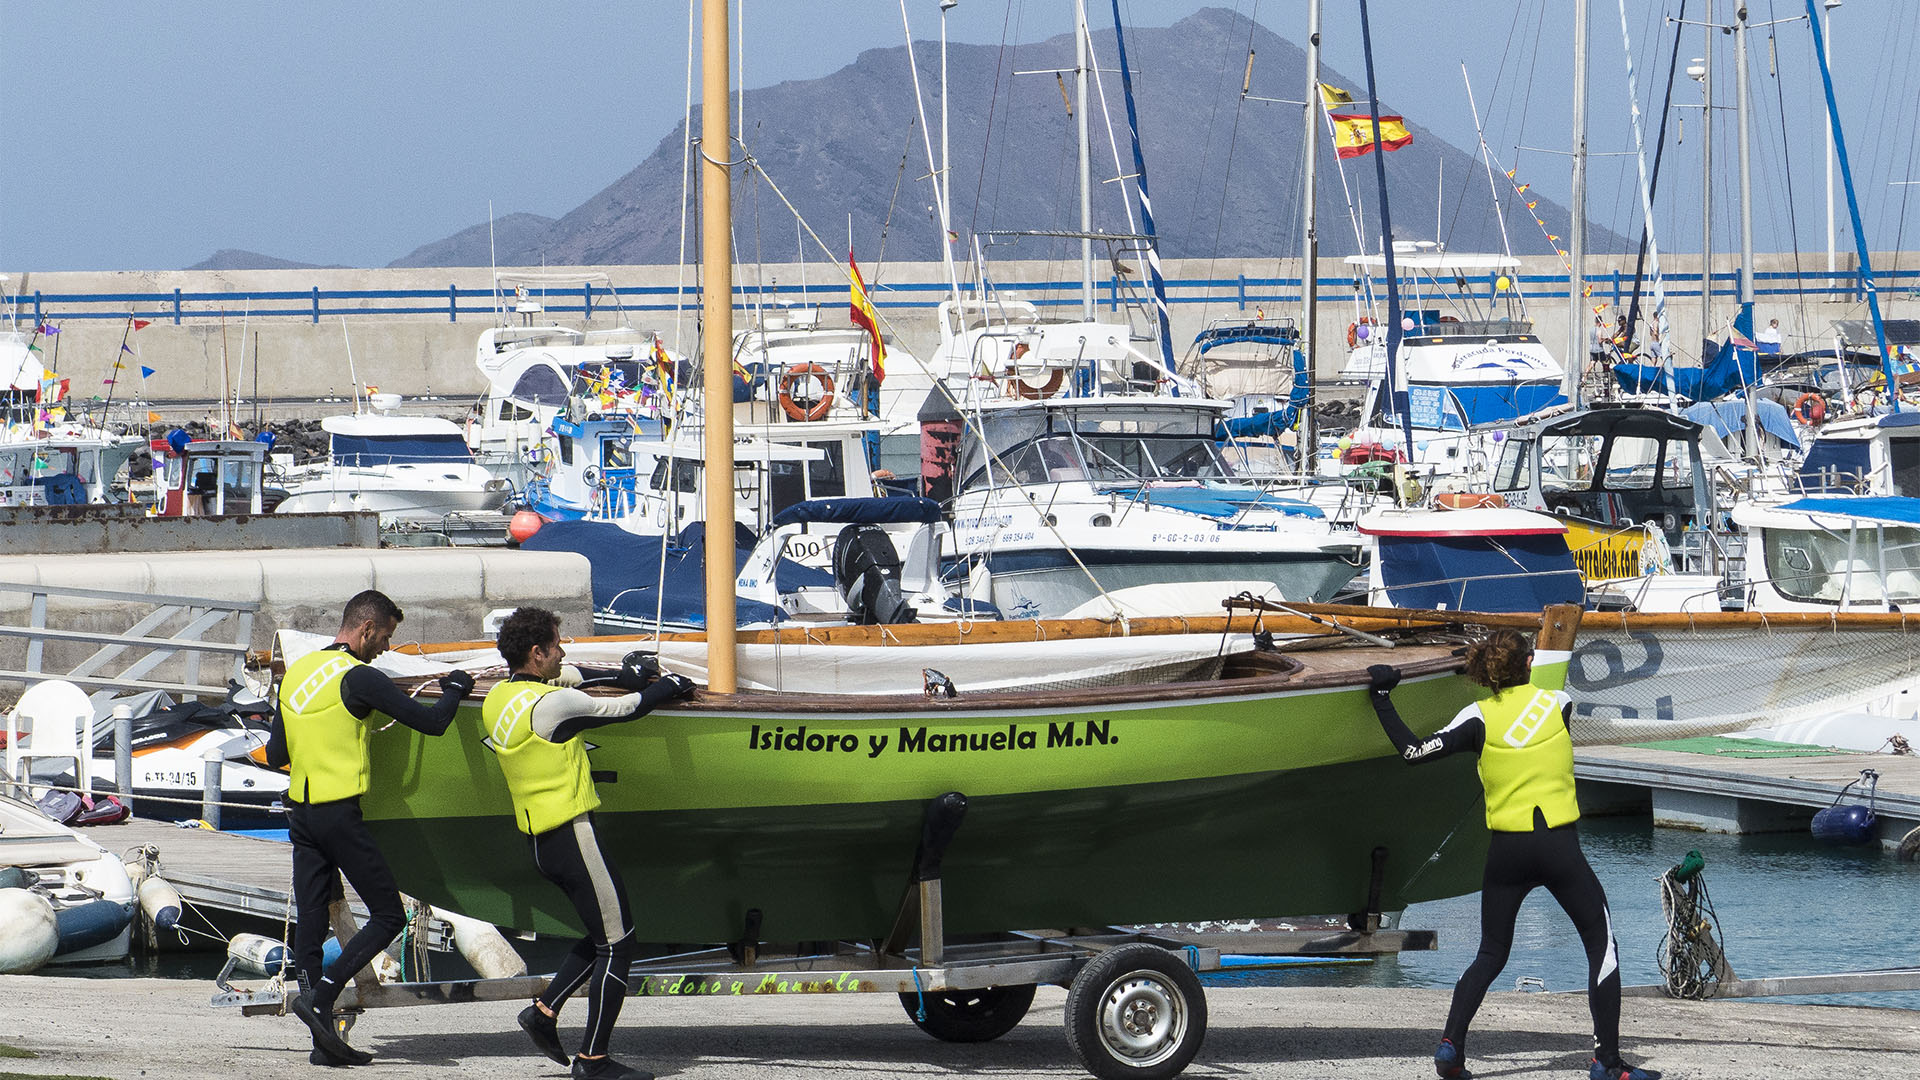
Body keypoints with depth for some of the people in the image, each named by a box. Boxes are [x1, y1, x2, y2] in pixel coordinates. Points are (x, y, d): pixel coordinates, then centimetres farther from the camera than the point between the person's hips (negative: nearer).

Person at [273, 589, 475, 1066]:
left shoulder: (297, 672, 12)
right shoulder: (357, 677, -12)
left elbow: (276, 753, 18)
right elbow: (431, 722, -13)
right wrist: (455, 690, 6)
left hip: (300, 810, 8)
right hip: (339, 813, -8)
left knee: (310, 921, 6)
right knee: (388, 916, -1)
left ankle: (324, 1042, 4)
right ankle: (318, 996, -15)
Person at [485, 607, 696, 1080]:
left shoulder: (497, 699, 9)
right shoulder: (553, 704, -18)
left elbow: (568, 676, 26)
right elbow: (627, 708, -8)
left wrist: (627, 676, 28)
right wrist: (670, 686, 10)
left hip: (538, 843, 9)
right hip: (571, 835, -9)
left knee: (605, 934, 21)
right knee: (617, 944, -2)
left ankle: (544, 1009, 14)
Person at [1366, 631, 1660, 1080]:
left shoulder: (1479, 718, -4)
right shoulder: (1560, 704, -1)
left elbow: (1414, 752, -10)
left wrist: (1382, 699, 1)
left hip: (1506, 850, 2)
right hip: (1561, 847, -2)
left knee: (1491, 955, 16)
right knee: (1601, 944, 9)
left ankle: (1450, 1043, 1)